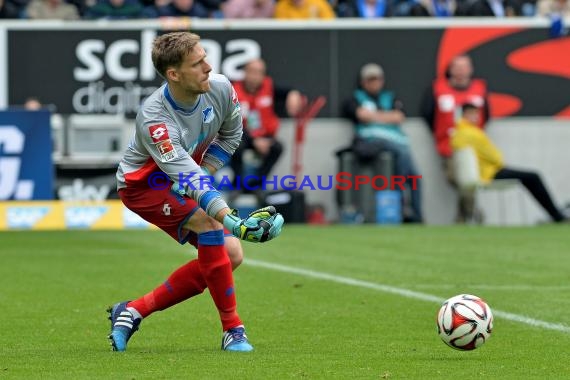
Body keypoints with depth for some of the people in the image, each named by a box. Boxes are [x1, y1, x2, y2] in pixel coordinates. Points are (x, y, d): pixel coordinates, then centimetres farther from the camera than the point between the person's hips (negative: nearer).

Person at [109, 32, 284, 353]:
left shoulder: (220, 88, -19)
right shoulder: (153, 118, -37)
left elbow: (231, 134, 3)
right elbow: (188, 178, -44)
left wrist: (202, 176, -11)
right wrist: (233, 221, -55)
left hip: (184, 180, 7)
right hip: (143, 184, -7)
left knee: (231, 255, -5)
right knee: (209, 222, -31)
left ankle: (135, 311, 2)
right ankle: (233, 329, -21)